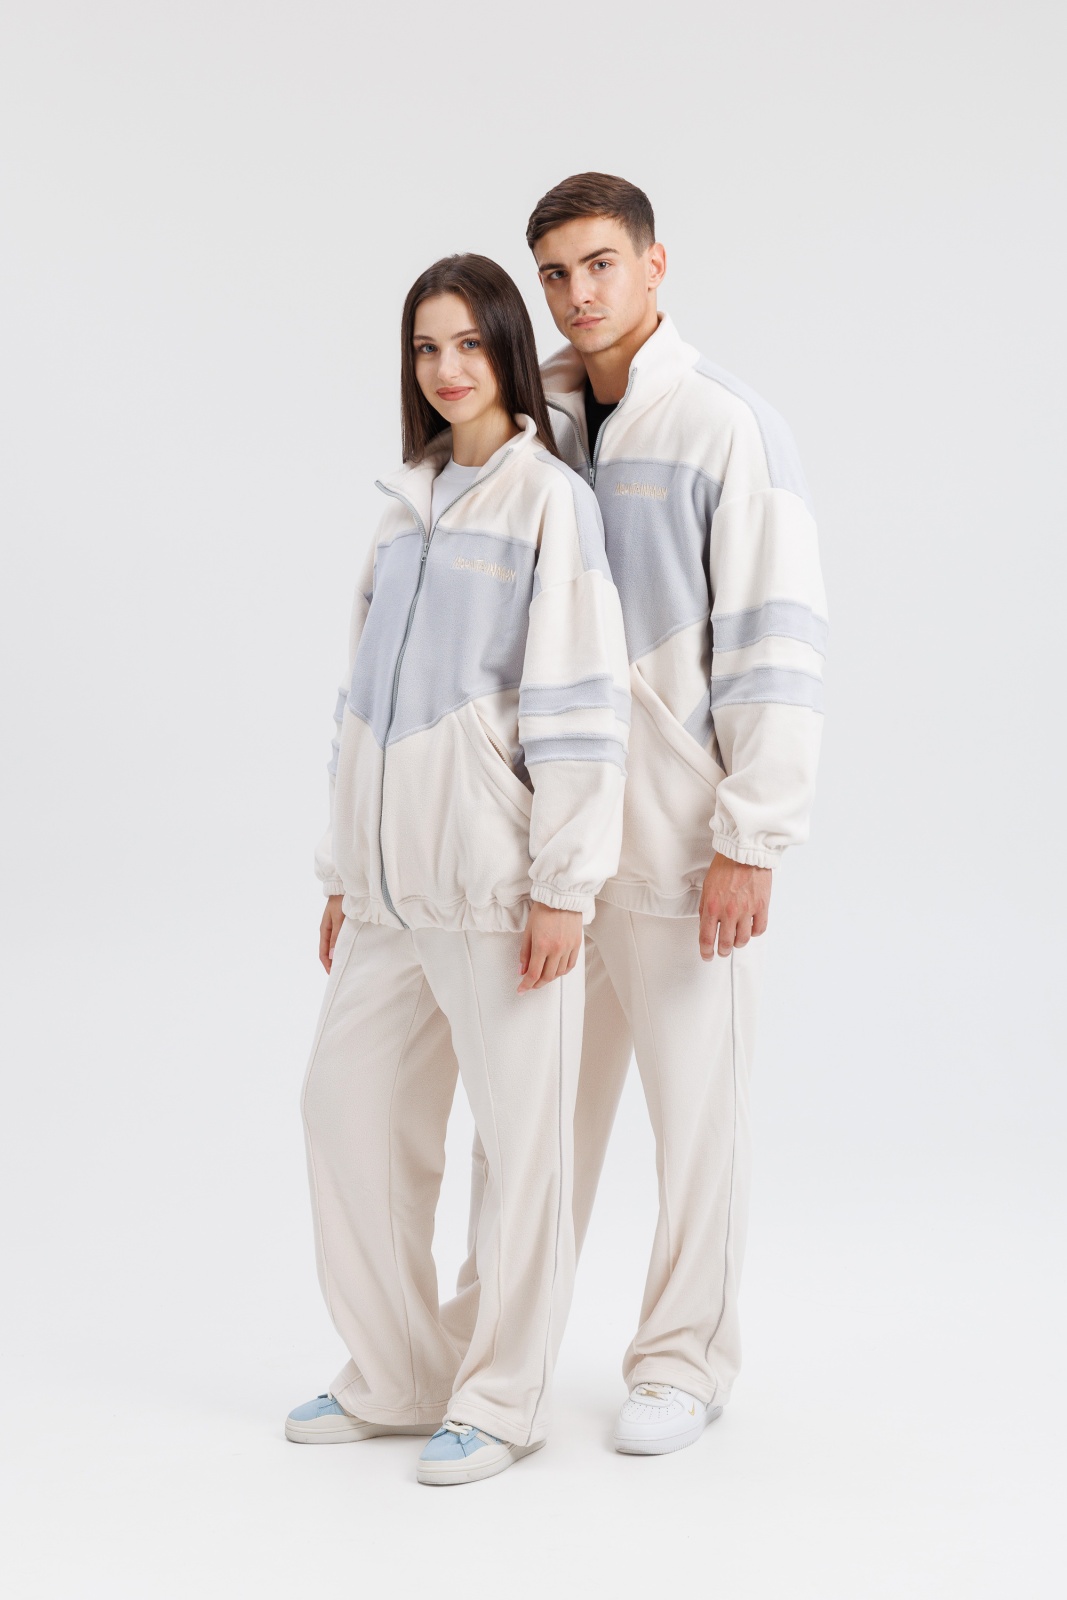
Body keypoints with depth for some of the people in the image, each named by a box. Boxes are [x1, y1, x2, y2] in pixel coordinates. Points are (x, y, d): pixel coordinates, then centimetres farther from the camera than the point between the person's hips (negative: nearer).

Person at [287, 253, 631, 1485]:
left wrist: (564, 883, -15)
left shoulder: (549, 497, -5)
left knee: (519, 1131, 2)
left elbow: (577, 704, -11)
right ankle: (396, 1377, 24)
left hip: (498, 876, -7)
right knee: (348, 1099, 10)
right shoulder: (408, 503, 15)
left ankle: (501, 1398, 15)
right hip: (394, 878, 7)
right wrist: (345, 870, 16)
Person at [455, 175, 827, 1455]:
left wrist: (751, 843, -16)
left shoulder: (730, 429, -9)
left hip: (680, 836, -5)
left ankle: (683, 1357, 19)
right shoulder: (540, 427, 10)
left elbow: (778, 647, -13)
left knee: (694, 1096, 4)